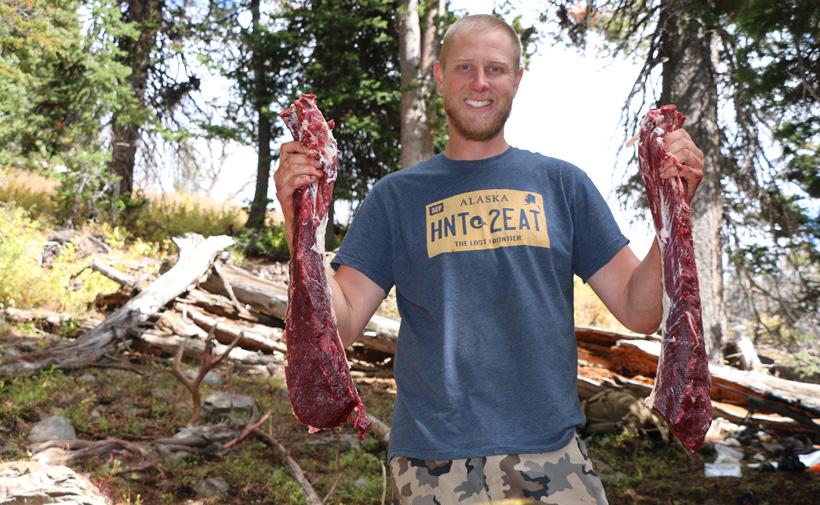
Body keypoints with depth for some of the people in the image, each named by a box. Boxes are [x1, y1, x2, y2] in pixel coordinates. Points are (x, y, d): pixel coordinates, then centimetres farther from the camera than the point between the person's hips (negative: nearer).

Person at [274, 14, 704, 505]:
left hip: (552, 456, 1)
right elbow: (338, 325, -3)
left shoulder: (562, 183, 6)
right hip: (432, 463, 0)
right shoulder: (396, 196, 5)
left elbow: (640, 312, 2)